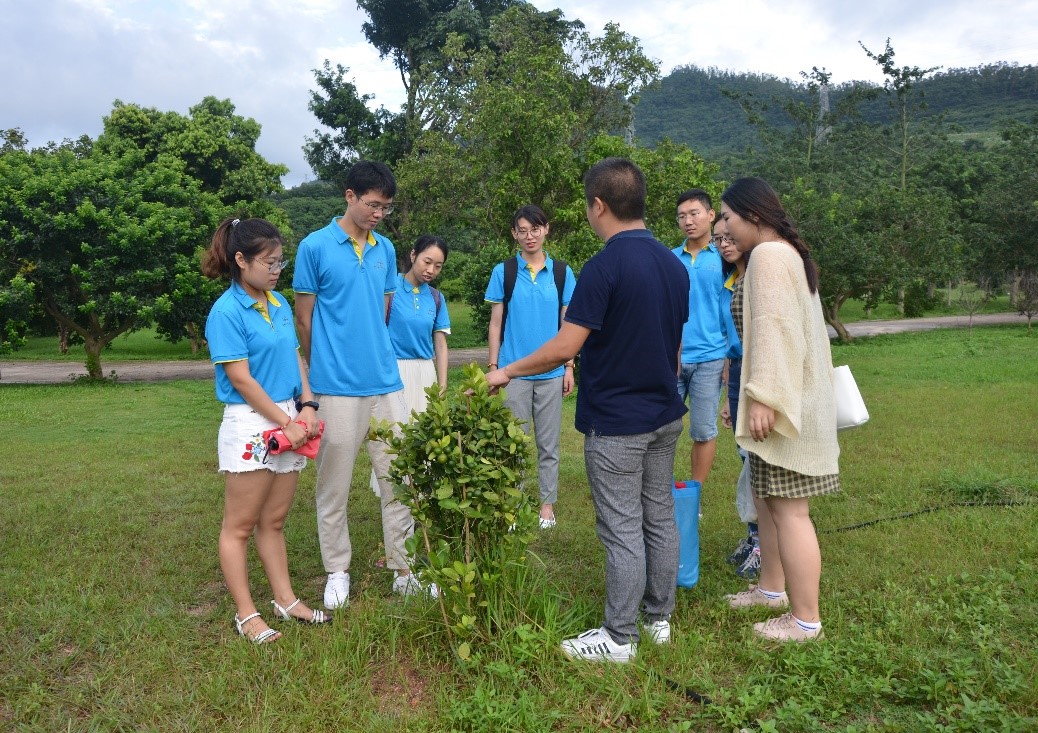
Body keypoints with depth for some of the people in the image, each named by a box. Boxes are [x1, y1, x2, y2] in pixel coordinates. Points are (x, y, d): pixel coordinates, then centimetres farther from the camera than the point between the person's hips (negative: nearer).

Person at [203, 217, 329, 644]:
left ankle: (285, 600, 26)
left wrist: (306, 406, -1)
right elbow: (241, 379, -15)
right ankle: (246, 615, 13)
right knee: (240, 526, 4)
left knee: (273, 521, 17)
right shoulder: (226, 312, -12)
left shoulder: (280, 305, 9)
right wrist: (284, 422, -13)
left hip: (289, 421, 7)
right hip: (250, 424, -7)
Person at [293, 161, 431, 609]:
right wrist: (326, 368, 8)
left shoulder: (385, 249, 9)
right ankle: (337, 571, 23)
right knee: (334, 483, 7)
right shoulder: (315, 247, -5)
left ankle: (403, 570, 19)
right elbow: (303, 319, 0)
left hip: (386, 381, 5)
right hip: (338, 386, -4)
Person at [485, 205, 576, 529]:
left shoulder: (562, 272, 4)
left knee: (548, 443, 8)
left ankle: (547, 503, 20)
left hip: (551, 372, 1)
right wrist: (493, 366, -1)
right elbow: (495, 323, 4)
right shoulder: (503, 272, 2)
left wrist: (570, 367, 2)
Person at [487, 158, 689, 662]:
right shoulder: (674, 264, 6)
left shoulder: (604, 267, -19)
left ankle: (619, 638, 13)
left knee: (623, 530, 1)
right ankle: (658, 618, 30)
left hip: (615, 424, -8)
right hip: (664, 415, 8)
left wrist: (507, 371, -6)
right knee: (660, 517, 16)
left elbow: (564, 347, -20)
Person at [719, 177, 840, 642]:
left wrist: (763, 397, -26)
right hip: (791, 398, 11)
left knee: (787, 509, -4)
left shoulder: (768, 255, -14)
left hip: (783, 403, -11)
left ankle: (805, 620, 5)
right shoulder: (789, 253, 17)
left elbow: (774, 329, -23)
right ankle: (772, 588, 31)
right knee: (768, 499, 18)